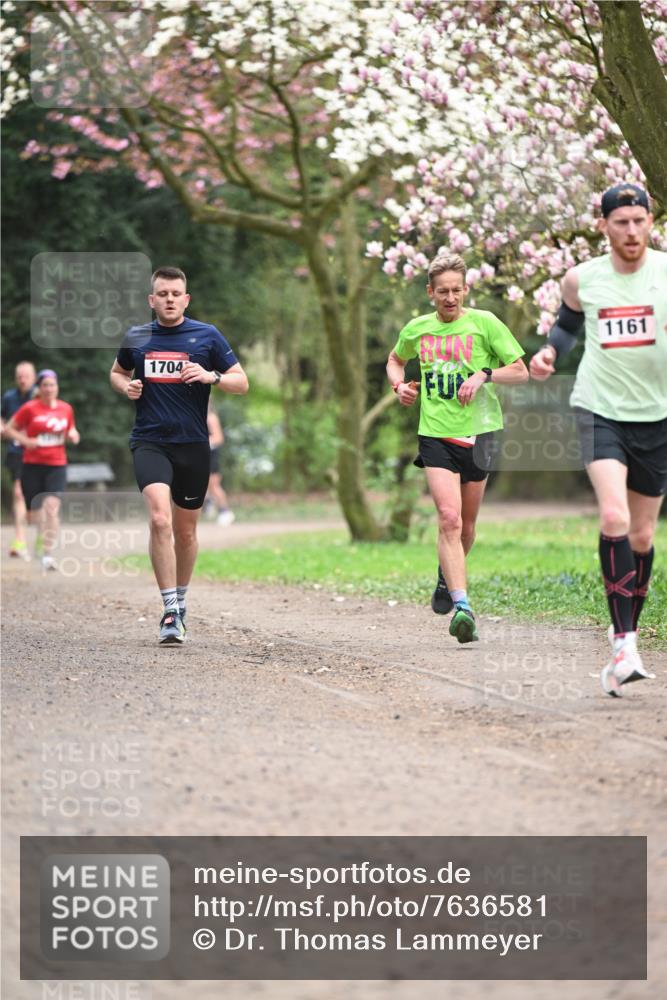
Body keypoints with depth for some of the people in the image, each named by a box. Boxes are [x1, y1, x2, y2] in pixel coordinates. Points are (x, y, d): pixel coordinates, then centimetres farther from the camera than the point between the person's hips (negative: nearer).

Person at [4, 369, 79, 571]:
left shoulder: (66, 409, 6)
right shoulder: (30, 408, -4)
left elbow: (71, 430, 22)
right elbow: (10, 428, 2)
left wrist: (72, 435, -2)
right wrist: (25, 440, -14)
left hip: (57, 466, 1)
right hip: (32, 465, -1)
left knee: (52, 506, -18)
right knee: (34, 512, 5)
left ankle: (48, 555, -20)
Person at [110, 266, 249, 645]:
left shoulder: (207, 336, 2)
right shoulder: (137, 338, 6)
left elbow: (242, 382, 3)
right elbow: (118, 373, 24)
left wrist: (211, 376, -16)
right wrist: (127, 386, 1)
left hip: (193, 444, 1)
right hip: (150, 441, -1)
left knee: (185, 531, 11)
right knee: (160, 519, -22)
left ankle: (180, 601, 34)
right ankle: (170, 610, -21)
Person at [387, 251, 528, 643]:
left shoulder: (484, 323, -2)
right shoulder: (417, 329, 6)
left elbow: (521, 372, 0)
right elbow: (395, 360, 28)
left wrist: (484, 375, -16)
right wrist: (400, 385, 7)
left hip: (477, 433, 0)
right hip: (436, 434, 0)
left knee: (466, 524, 12)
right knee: (449, 518, -17)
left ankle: (447, 577, 43)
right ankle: (462, 606, -25)